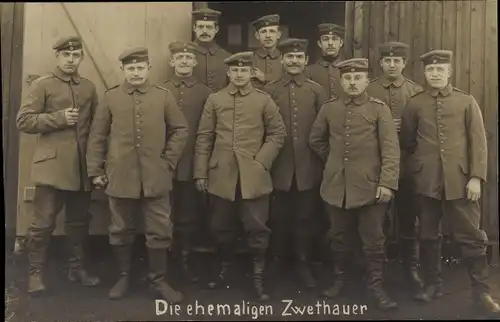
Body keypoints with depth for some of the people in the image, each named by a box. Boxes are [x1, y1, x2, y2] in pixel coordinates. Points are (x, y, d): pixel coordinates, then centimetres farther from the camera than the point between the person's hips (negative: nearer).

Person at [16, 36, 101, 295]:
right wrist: (59, 118, -15)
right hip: (52, 166, -4)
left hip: (82, 167, 4)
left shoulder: (89, 87, 13)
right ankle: (36, 273, 12)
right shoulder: (41, 85, 1)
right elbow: (24, 121, -5)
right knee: (43, 223, -2)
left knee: (79, 221, 12)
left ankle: (77, 268, 25)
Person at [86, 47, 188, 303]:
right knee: (121, 231, 12)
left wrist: (168, 161, 0)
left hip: (155, 177, 0)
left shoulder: (164, 96, 3)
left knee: (159, 231, 5)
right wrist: (95, 171, 1)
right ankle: (123, 277, 28)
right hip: (120, 176, 0)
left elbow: (180, 130, 7)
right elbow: (97, 136, 5)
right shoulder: (110, 97, 3)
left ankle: (158, 280, 19)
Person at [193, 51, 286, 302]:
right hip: (222, 176, 2)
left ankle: (258, 279, 12)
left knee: (257, 228, 0)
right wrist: (201, 172, 2)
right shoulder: (214, 100, 7)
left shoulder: (264, 100, 4)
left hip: (253, 176, -2)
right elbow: (204, 138, 6)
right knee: (221, 227, 11)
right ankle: (224, 270, 29)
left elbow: (278, 134, 5)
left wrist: (261, 161, -6)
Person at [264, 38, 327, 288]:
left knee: (305, 218, 9)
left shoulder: (317, 91, 5)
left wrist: (322, 161, 1)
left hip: (308, 167, 0)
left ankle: (304, 265, 23)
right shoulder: (269, 90, 4)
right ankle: (276, 262, 27)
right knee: (278, 218, 10)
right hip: (279, 166, 0)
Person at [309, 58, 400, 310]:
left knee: (374, 240, 4)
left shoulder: (379, 109, -3)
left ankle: (376, 286, 16)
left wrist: (387, 183, -16)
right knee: (339, 238, 14)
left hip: (370, 187, -3)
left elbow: (390, 149, -9)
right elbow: (315, 140, 20)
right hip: (337, 187, 3)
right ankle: (340, 280, 30)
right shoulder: (329, 108, 5)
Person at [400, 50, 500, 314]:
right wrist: (422, 161, 11)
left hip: (460, 180, -1)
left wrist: (476, 177, -6)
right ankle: (432, 284, 25)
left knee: (471, 236, 2)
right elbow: (406, 142, 14)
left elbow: (478, 142, 0)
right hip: (427, 181, 1)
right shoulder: (415, 104, 5)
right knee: (428, 235, 10)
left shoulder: (466, 102, 3)